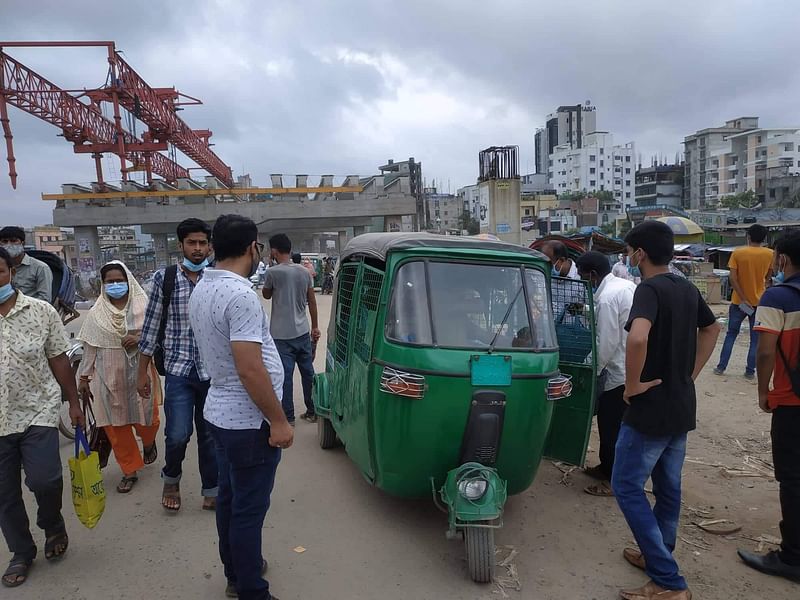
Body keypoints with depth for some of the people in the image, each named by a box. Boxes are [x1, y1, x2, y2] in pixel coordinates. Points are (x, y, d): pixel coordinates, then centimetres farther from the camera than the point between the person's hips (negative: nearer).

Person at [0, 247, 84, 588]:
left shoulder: (41, 311, -4)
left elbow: (59, 360, 2)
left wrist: (73, 402, 3)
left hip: (38, 412, -1)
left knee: (44, 480, -10)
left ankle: (53, 525, 22)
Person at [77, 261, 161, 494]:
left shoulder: (142, 307, -3)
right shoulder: (96, 313, 4)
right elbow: (90, 348, 7)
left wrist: (140, 340, -19)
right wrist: (84, 377, 7)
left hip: (139, 373, -2)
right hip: (108, 376, 2)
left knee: (146, 417, 5)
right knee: (115, 425, 5)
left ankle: (148, 443, 42)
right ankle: (130, 471, 21)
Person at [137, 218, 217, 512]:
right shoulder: (164, 278, -1)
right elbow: (151, 325, 2)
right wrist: (142, 371, 3)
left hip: (212, 370, 1)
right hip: (178, 369, -1)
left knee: (209, 435, 10)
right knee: (177, 435, -5)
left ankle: (211, 491, 28)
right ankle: (171, 479, 26)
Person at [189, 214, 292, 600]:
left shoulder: (201, 289, 7)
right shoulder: (240, 295, -24)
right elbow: (250, 369, -27)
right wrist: (278, 421, -18)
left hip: (221, 413, 10)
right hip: (248, 421, -10)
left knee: (229, 498, 21)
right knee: (249, 509, 3)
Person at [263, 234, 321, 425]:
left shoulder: (273, 272, -11)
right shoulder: (304, 272, 5)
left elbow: (266, 295, 6)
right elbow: (312, 301, 9)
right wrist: (315, 327, 17)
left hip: (282, 335, -5)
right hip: (303, 332, 5)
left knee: (285, 376, 2)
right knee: (308, 373, 12)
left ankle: (288, 416, 8)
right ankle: (312, 412, 21)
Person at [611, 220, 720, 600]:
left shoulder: (649, 289, -20)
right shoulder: (687, 290, 7)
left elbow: (638, 338, -38)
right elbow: (711, 329, 24)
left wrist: (632, 384, -23)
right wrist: (691, 374, 18)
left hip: (651, 409, -9)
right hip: (682, 407, 9)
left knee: (627, 487, 1)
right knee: (668, 487, 19)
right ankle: (658, 557, 34)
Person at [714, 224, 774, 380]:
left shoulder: (738, 253, -9)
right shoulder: (770, 254, -4)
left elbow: (733, 278, -15)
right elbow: (767, 276, 9)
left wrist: (743, 299, -13)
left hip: (739, 301, 0)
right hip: (759, 302, 0)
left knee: (731, 334, 12)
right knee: (755, 338, 8)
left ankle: (721, 367, 12)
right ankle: (750, 371, 8)